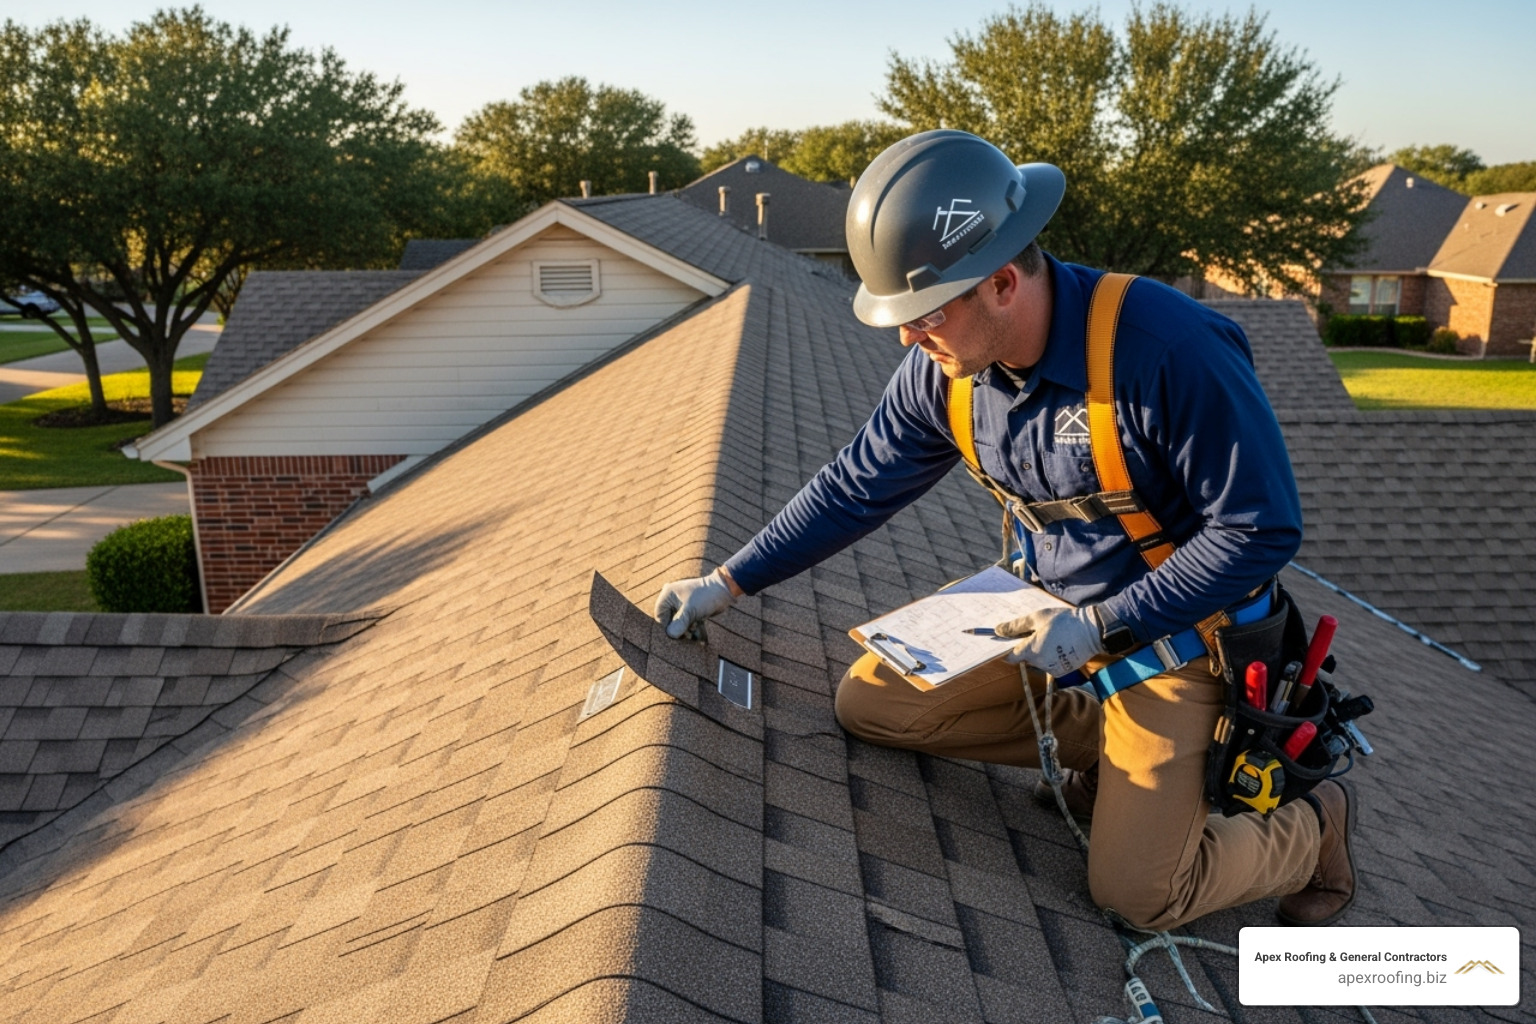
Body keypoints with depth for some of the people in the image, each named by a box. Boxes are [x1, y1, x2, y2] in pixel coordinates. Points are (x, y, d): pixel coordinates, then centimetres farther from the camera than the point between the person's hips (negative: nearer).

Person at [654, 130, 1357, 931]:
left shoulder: (1173, 351, -31)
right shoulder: (943, 369, -12)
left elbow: (1260, 530, -23)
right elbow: (855, 488, 0)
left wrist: (1102, 628, -26)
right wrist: (728, 583, -2)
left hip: (1174, 625, -6)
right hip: (1048, 603, 6)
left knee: (1137, 893, -11)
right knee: (869, 703, -1)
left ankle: (1313, 823, 20)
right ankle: (1102, 743, 10)